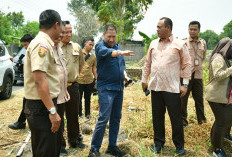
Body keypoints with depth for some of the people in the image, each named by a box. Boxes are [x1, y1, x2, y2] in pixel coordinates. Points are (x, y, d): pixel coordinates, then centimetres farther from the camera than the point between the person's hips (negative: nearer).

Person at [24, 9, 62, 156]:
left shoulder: (45, 43, 15)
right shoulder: (41, 44, -17)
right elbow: (39, 80, -25)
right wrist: (52, 111, -26)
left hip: (44, 106, 10)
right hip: (42, 107, -10)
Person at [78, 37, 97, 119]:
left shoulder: (93, 56, 7)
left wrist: (96, 79, 13)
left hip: (89, 81, 3)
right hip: (79, 80, -3)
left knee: (88, 98, 13)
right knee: (79, 98, 8)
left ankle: (87, 113, 26)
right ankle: (79, 113, 23)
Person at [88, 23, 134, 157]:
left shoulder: (118, 46, 15)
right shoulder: (100, 46, -7)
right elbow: (107, 52, -30)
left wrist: (124, 73, 6)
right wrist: (121, 52, -47)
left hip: (119, 88, 7)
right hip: (106, 88, -7)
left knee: (116, 119, 11)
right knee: (104, 119, -10)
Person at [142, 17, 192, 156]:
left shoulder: (179, 44, -3)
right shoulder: (153, 44, 10)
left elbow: (187, 65, -3)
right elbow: (148, 64, 15)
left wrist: (185, 84, -7)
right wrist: (144, 80, 14)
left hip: (172, 88, -4)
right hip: (155, 87, 4)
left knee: (176, 118, 4)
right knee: (157, 116, 13)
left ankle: (179, 145, 22)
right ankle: (159, 142, 30)